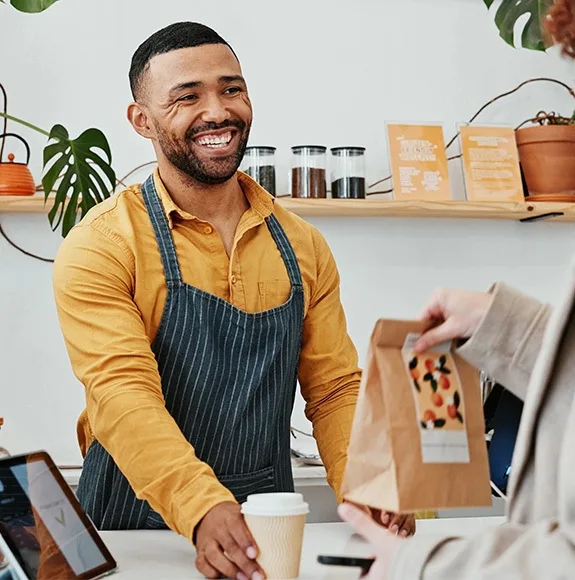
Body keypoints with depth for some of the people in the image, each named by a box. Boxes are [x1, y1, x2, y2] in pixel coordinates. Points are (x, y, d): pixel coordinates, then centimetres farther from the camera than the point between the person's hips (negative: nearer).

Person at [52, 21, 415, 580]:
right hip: (134, 528, -3)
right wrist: (203, 508, -34)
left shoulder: (303, 246, 6)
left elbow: (335, 387, 6)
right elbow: (122, 393, -20)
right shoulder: (100, 245, -8)